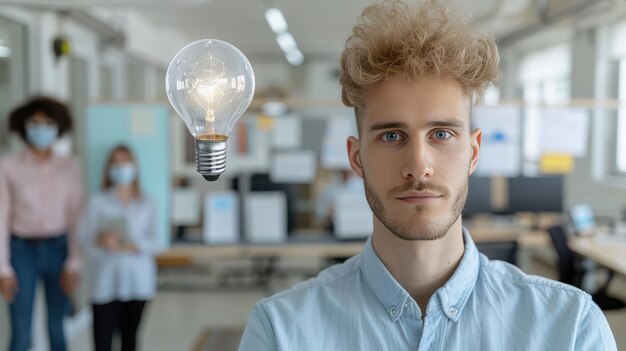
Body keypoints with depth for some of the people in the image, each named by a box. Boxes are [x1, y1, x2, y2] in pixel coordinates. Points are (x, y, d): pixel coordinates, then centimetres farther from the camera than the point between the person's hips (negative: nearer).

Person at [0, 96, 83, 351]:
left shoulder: (70, 168, -1)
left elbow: (76, 218, -1)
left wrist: (74, 263, -6)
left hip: (58, 249, 1)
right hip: (22, 250, -1)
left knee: (57, 329, 9)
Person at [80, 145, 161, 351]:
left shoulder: (146, 205, 7)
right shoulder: (97, 202, 2)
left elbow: (154, 241, 1)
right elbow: (85, 237, -1)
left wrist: (131, 246, -15)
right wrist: (101, 240, -21)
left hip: (137, 281, 2)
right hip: (106, 282, -2)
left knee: (130, 334, 9)